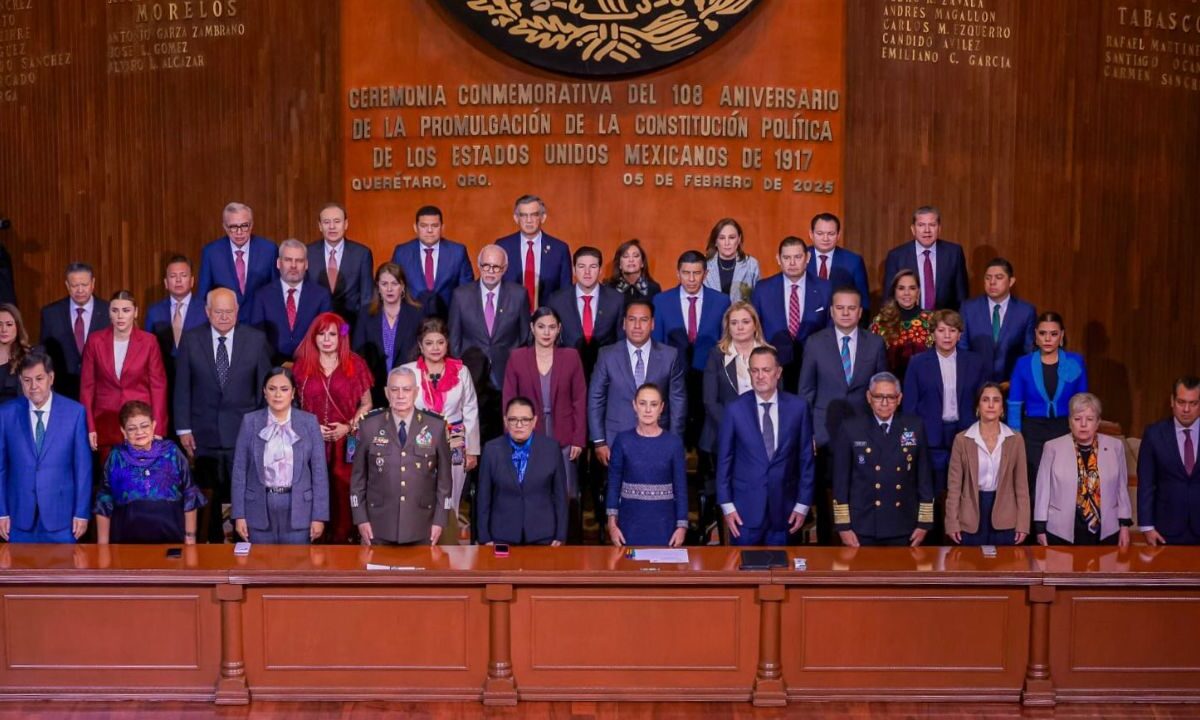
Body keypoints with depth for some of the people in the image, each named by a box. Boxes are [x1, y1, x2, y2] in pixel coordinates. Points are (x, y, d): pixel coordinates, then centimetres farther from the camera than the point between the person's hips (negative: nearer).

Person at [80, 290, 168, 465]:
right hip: (106, 421, 1)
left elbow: (158, 385, -1)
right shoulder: (95, 341, 1)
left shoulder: (148, 341, -3)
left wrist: (157, 427, -7)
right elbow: (87, 386, 4)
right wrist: (89, 427, -1)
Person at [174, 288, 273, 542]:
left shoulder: (256, 339, 0)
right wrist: (183, 429, -1)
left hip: (244, 432, -1)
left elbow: (264, 386, 3)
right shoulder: (191, 340, 0)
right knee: (209, 497, 8)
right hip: (204, 433, 1)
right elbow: (182, 388, 3)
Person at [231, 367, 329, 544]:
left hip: (297, 507, 0)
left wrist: (319, 515, -4)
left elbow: (319, 471, 0)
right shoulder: (250, 422, 2)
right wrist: (239, 514, -2)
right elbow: (240, 470, 2)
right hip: (259, 507, 0)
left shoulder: (309, 422, 1)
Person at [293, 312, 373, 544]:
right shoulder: (302, 365, 8)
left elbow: (366, 404, 9)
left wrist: (349, 427, -6)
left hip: (345, 444, -1)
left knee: (342, 492, -2)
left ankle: (341, 540, 8)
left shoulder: (355, 364, 4)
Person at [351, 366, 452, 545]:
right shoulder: (369, 427, 1)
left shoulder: (436, 428, 0)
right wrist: (361, 519, 0)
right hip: (379, 526, 0)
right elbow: (358, 477, 5)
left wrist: (440, 520, 0)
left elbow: (444, 477, 4)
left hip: (421, 527, 0)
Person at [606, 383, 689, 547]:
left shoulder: (674, 442, -2)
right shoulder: (623, 440, -2)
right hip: (630, 520, 0)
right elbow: (613, 484, 2)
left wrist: (682, 526, -4)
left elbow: (681, 487, 0)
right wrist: (612, 523, -3)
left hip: (663, 521, 0)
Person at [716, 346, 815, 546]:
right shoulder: (735, 409, -4)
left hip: (783, 508, 1)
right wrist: (727, 505, -1)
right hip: (745, 507, -1)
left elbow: (806, 458, 3)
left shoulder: (798, 407, -2)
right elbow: (724, 460, 1)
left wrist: (803, 504, 2)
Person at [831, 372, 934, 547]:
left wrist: (924, 523, 4)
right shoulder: (851, 429, -3)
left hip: (902, 528, 2)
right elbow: (841, 479, -1)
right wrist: (843, 526, -4)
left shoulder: (915, 428, 2)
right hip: (863, 527, -1)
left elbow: (924, 476, 6)